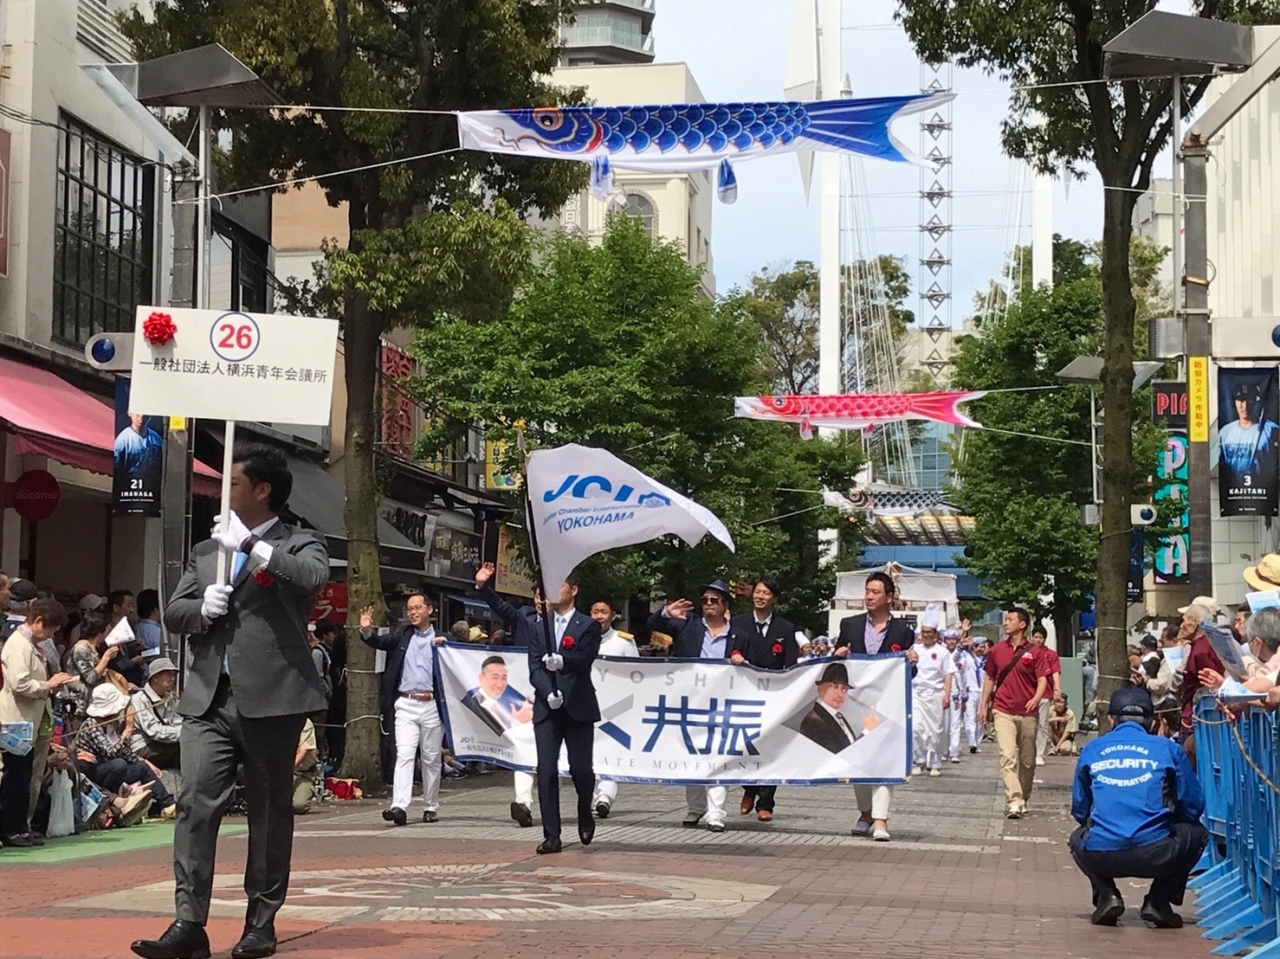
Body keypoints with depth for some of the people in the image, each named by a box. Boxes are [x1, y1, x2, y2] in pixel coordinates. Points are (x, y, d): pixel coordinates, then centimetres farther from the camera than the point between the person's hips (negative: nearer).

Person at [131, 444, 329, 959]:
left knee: (270, 810, 5)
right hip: (209, 699, 4)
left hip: (271, 698, -4)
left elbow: (312, 576, -18)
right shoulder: (206, 551, 21)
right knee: (195, 804, -7)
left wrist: (251, 545, -18)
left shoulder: (299, 543, 4)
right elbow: (173, 612, 18)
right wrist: (202, 607, -4)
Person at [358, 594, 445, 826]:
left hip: (431, 705, -1)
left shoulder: (441, 639, 4)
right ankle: (399, 806, -19)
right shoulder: (402, 635, 11)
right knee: (404, 755, -10)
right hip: (405, 705, 1)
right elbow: (379, 642, 2)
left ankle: (431, 807, 19)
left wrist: (443, 647, -18)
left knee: (431, 759, 8)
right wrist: (366, 630, -17)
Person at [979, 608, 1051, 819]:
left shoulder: (1033, 652, 1)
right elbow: (989, 679, 15)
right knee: (1008, 756, -14)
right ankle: (1013, 801, -21)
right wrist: (983, 706, 13)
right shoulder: (996, 651, 8)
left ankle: (1023, 799, 24)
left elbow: (1042, 679, -3)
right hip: (1004, 711, 0)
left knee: (1027, 760, 9)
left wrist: (1036, 698, -21)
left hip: (1028, 713, 0)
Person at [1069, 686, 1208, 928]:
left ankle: (1106, 896, 12)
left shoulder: (1091, 750, 12)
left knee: (1078, 839, 37)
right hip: (1154, 857, -2)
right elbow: (1193, 807, 12)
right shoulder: (1168, 749, 8)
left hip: (1100, 858, 2)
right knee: (1196, 833, 28)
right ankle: (1158, 901, 12)